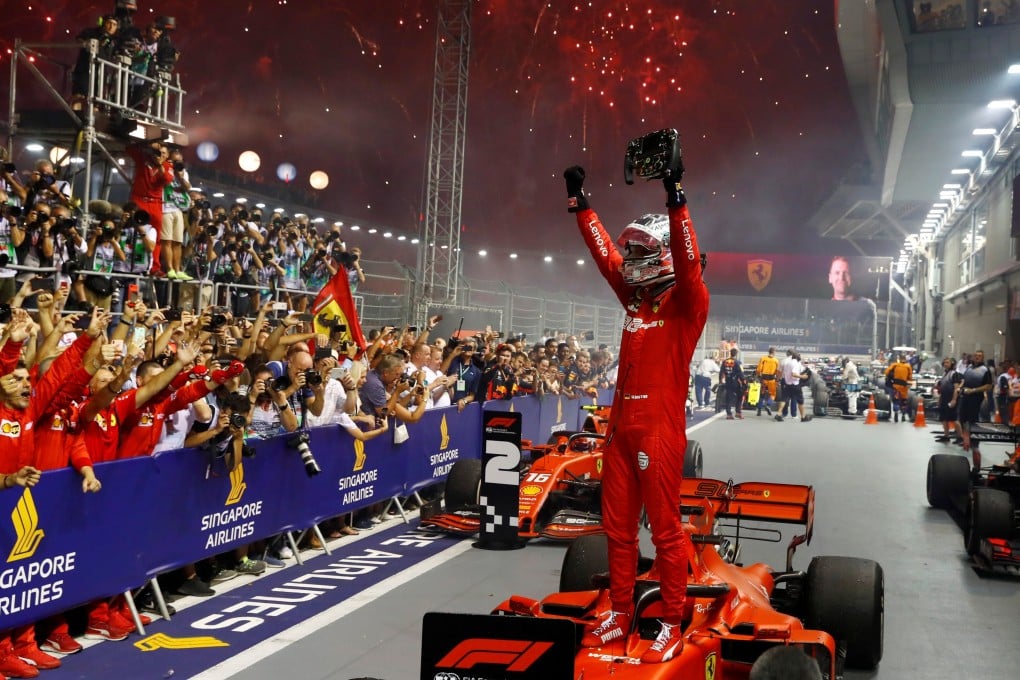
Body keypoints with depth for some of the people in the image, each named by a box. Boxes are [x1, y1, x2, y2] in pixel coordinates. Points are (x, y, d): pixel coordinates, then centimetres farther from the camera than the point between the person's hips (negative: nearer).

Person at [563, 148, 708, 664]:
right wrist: (580, 201, 22)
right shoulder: (635, 297, 13)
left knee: (665, 529, -1)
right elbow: (605, 251, 20)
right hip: (621, 424, 8)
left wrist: (676, 199, -33)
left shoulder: (687, 302, -6)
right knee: (618, 527, 13)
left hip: (660, 428, -8)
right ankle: (620, 614, 24)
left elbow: (688, 262, -24)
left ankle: (672, 626, 9)